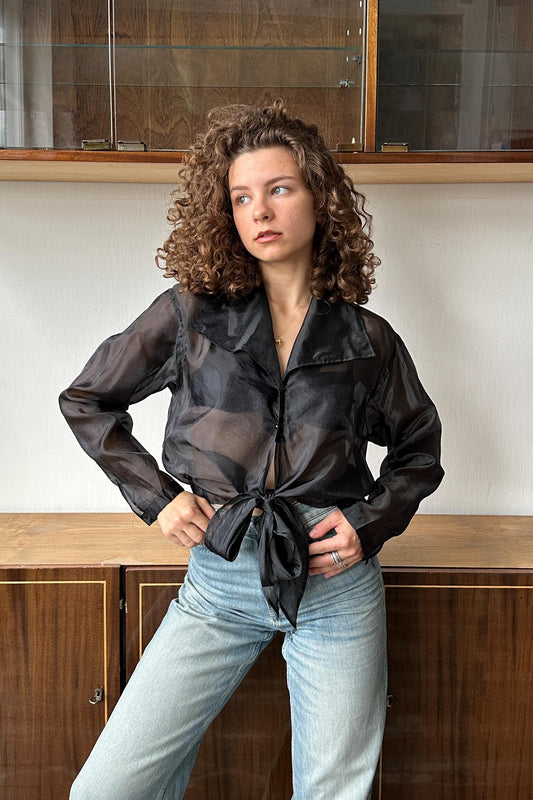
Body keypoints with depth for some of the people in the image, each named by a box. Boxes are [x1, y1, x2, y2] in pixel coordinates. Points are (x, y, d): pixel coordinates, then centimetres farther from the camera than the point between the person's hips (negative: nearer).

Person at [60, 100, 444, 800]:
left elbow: (419, 449, 16)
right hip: (220, 581, 0)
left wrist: (370, 522, -1)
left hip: (336, 580, 0)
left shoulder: (367, 339, 2)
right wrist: (154, 494, 1)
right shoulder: (190, 315, 0)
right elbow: (86, 401, 10)